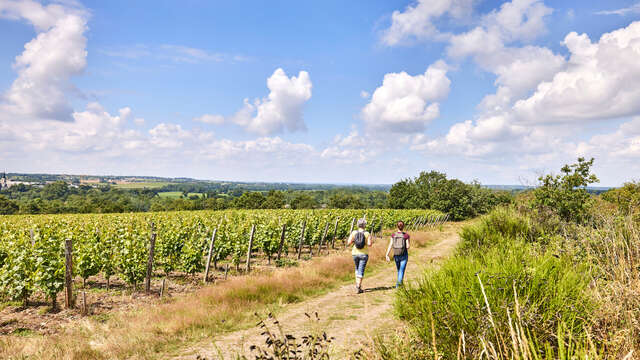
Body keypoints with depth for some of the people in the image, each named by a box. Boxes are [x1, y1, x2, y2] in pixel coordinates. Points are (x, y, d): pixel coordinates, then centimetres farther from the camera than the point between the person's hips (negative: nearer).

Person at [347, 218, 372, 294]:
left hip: (355, 253, 2)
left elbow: (349, 243, -9)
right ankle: (358, 287, -5)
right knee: (361, 271, 1)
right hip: (364, 254, -2)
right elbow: (369, 244, -16)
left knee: (357, 268, 25)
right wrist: (367, 242, 6)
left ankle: (357, 283, 21)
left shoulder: (353, 233, -5)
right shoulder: (367, 234, -8)